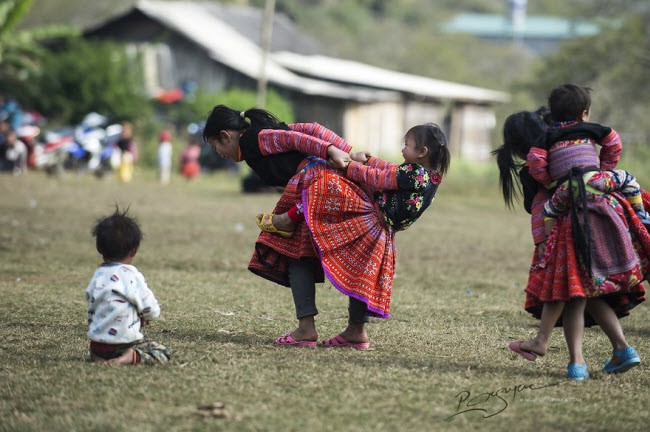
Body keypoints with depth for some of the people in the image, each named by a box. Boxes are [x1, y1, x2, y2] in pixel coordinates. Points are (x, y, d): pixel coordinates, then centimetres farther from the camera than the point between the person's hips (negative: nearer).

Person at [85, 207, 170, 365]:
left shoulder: (97, 276, 4)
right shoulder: (133, 276, -12)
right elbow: (152, 311, -7)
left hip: (97, 345, 5)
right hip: (124, 344, -5)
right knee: (162, 353, 8)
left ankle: (98, 358, 1)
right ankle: (132, 357, -17)